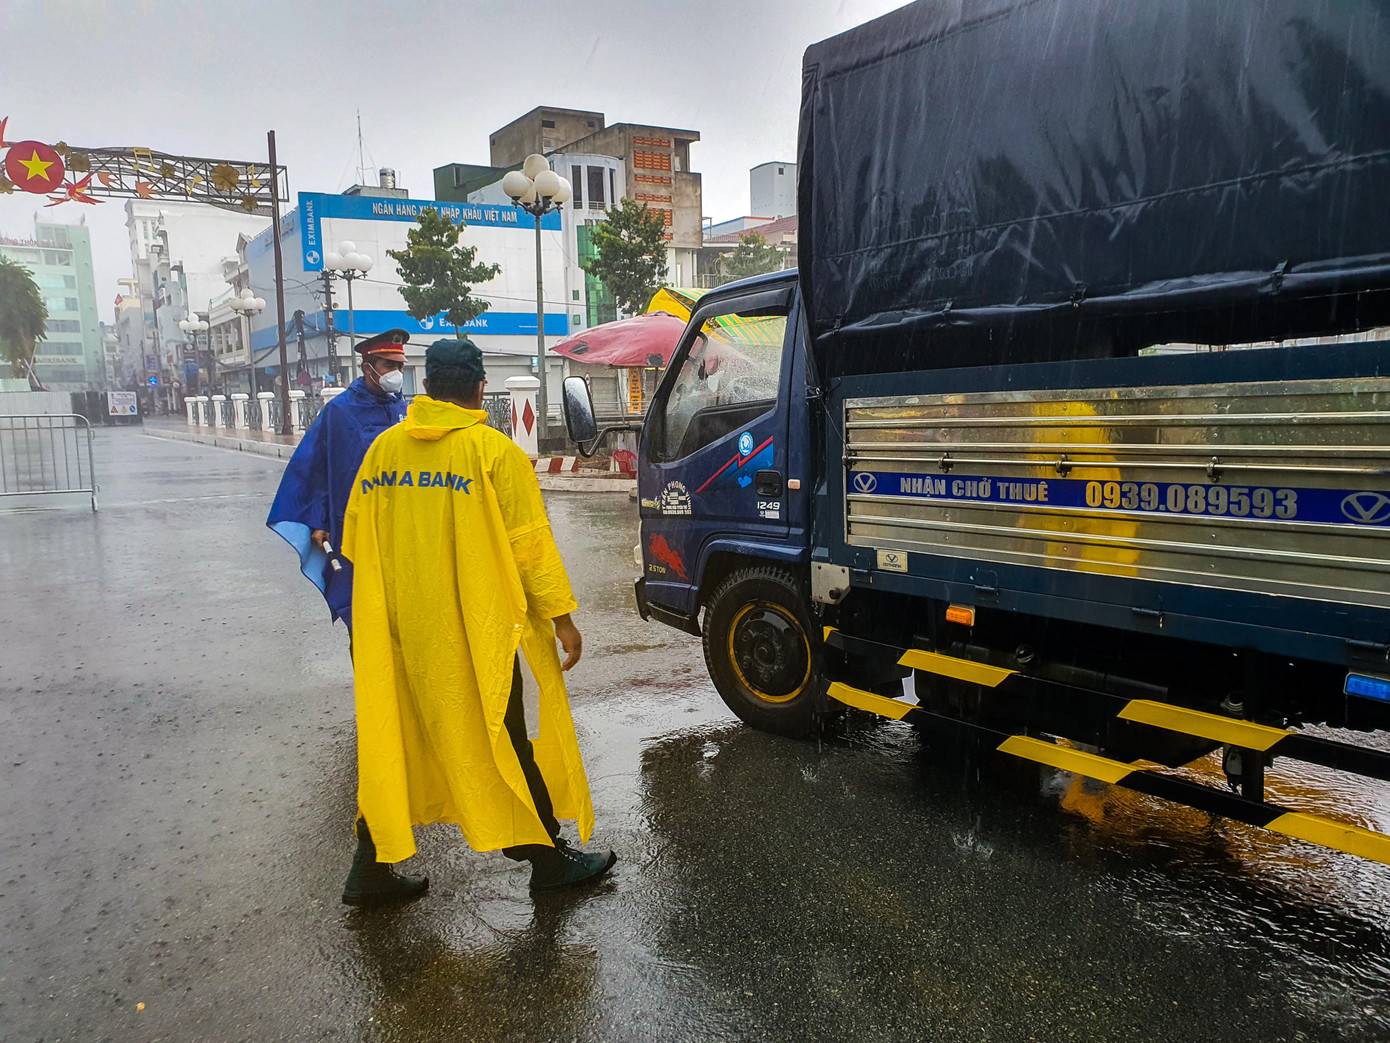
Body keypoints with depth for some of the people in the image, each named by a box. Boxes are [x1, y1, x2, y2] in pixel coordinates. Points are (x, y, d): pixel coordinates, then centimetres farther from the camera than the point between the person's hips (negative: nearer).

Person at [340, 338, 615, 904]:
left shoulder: (383, 448, 7)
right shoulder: (492, 450, -9)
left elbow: (356, 538, 14)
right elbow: (528, 541, -12)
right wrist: (560, 614, -7)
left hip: (396, 626, 5)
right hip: (471, 629, -5)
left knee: (393, 739, 15)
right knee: (498, 739, 5)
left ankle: (372, 868, 23)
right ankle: (548, 857, 19)